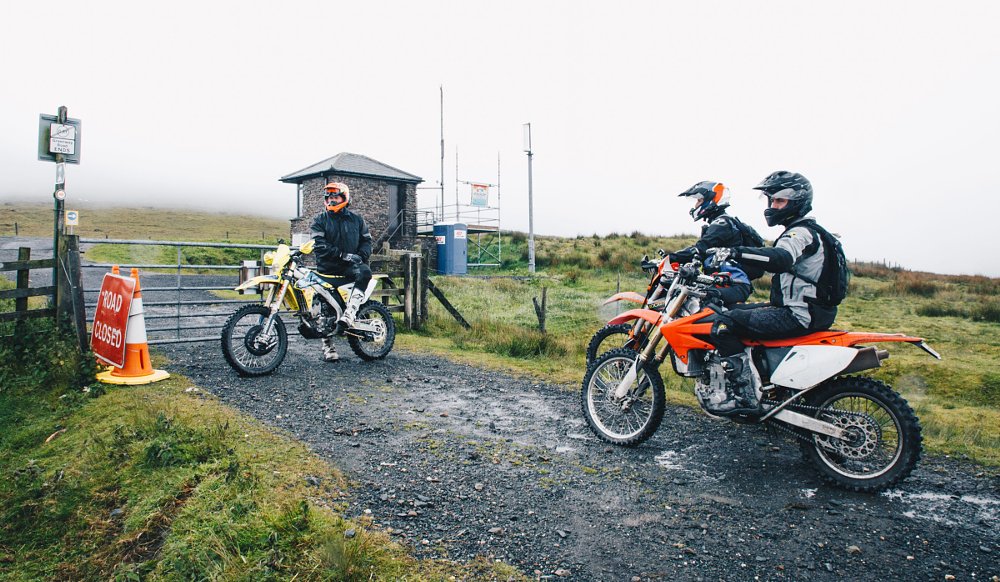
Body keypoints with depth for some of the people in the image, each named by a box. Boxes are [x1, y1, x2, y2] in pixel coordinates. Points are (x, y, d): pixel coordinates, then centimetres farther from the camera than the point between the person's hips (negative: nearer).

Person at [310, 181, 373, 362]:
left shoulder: (357, 219, 14)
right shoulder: (320, 220, 7)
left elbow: (366, 240, 11)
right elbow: (319, 244, -7)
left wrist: (361, 255, -12)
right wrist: (342, 255, -19)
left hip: (350, 266, 0)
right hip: (327, 268, 0)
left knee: (364, 272, -34)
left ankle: (349, 314, -38)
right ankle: (327, 345, 11)